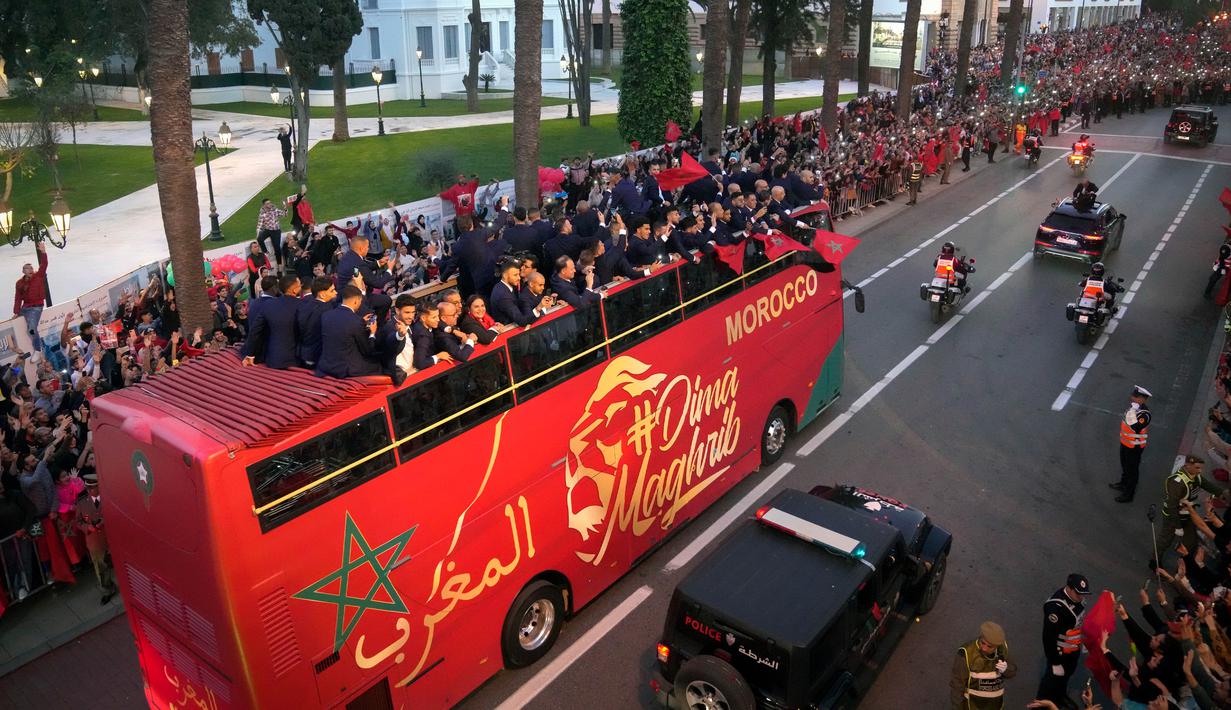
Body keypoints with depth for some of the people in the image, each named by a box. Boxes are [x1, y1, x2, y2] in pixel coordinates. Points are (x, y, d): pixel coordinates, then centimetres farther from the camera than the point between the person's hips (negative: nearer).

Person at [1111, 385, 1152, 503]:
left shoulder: (1144, 414, -31)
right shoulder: (1134, 407, -3)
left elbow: (1136, 428, -36)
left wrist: (1132, 416, -39)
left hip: (1134, 446, -9)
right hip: (1126, 443, 9)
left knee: (1132, 470, 9)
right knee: (1125, 465, 29)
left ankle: (1128, 494, 24)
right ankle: (1124, 483, 51)